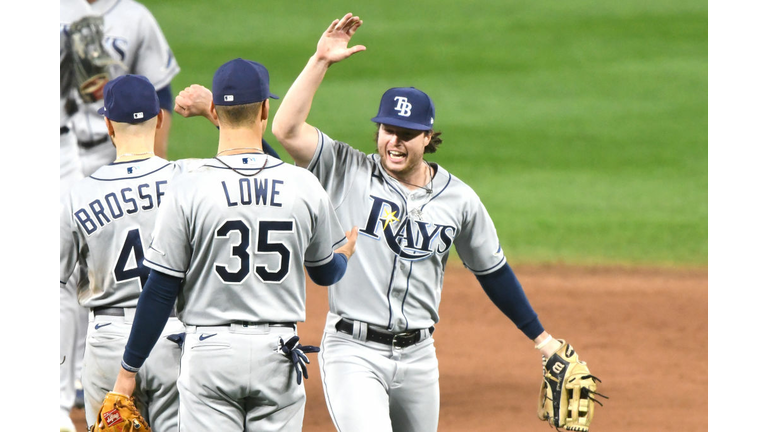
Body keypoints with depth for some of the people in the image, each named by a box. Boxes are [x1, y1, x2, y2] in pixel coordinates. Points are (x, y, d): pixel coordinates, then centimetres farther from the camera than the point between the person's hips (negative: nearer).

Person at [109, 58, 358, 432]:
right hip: (278, 353, 2)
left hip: (211, 350, -2)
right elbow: (326, 272, 15)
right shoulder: (304, 187, -1)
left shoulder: (187, 190, -9)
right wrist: (345, 253, 40)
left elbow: (160, 292, -6)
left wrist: (128, 370, 3)